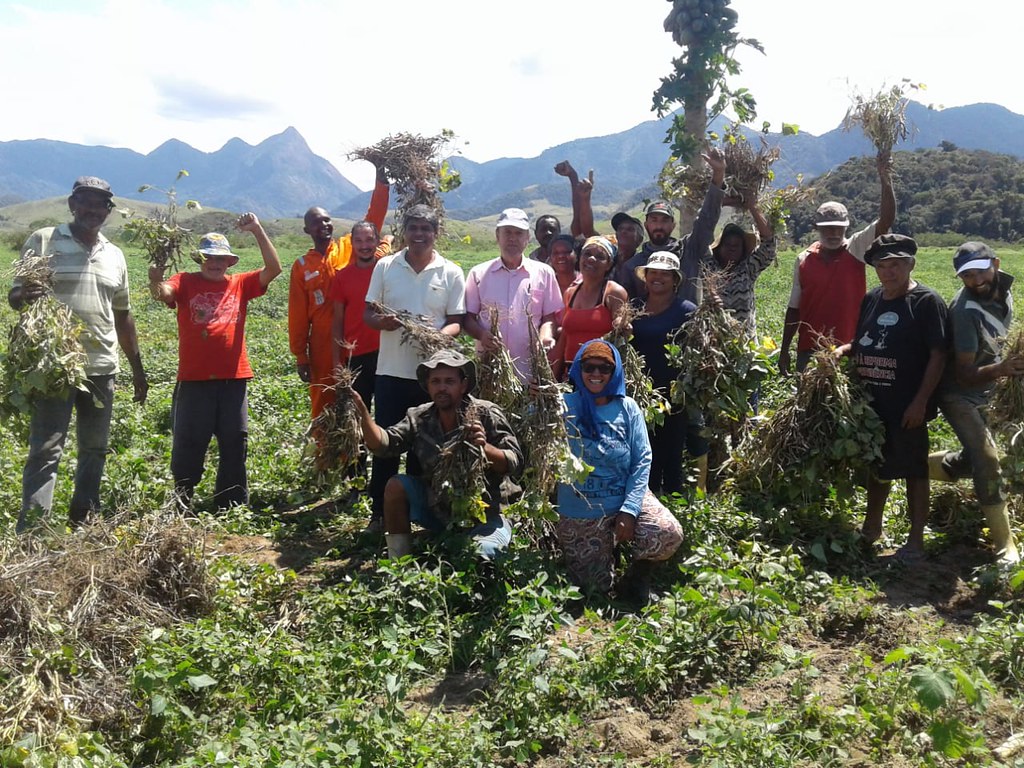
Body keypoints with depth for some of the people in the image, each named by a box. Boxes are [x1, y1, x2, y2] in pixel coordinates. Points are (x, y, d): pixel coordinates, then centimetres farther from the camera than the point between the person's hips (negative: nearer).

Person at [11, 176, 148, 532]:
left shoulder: (114, 255, 14)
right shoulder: (43, 241, 1)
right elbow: (14, 296, 0)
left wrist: (137, 368, 17)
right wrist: (23, 295, -26)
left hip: (102, 368, 5)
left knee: (95, 448, 10)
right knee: (45, 449, -7)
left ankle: (83, 523, 23)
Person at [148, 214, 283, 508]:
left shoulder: (240, 284, 9)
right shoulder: (185, 282, 3)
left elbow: (273, 268, -1)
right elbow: (163, 293, -17)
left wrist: (258, 231, -9)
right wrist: (156, 279, -41)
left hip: (234, 379, 3)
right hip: (194, 380, -2)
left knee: (235, 445, 9)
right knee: (188, 445, 5)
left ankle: (233, 505, 21)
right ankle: (179, 504, 20)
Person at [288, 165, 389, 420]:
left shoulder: (349, 247, 3)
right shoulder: (302, 266, 4)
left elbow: (373, 220, -9)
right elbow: (298, 315, 5)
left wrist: (381, 183, -22)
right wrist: (300, 355, 2)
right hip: (324, 349, 0)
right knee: (324, 405, 9)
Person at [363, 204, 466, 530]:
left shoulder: (451, 273, 2)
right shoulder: (385, 266, 5)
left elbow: (456, 322, 2)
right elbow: (368, 314, 7)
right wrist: (382, 320, -17)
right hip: (391, 370, 1)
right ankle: (379, 511, 15)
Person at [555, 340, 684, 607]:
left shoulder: (627, 408, 0)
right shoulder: (565, 406, -5)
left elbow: (642, 459, -4)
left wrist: (629, 510, -14)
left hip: (626, 498, 1)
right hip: (580, 511, -1)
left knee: (669, 534, -24)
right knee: (596, 585, 2)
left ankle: (638, 573, 7)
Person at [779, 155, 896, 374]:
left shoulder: (856, 250, 2)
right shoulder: (804, 260, 6)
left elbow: (886, 220, -12)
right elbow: (794, 308, 9)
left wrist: (885, 180, -24)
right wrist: (784, 350, 7)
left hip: (848, 349, -1)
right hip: (809, 350, 1)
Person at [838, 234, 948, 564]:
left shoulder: (927, 302, -10)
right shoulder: (872, 299, 9)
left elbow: (938, 355, -13)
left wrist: (920, 401, -17)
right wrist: (844, 350, -2)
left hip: (907, 407, -6)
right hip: (872, 402, 6)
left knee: (913, 469, 5)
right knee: (877, 464, 19)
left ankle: (916, 539, 17)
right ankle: (872, 526, 35)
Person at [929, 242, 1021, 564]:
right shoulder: (966, 311, -29)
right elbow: (964, 375, -27)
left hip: (983, 392, 8)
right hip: (959, 394, -8)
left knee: (971, 460, 16)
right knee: (987, 460, -17)